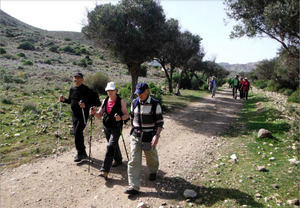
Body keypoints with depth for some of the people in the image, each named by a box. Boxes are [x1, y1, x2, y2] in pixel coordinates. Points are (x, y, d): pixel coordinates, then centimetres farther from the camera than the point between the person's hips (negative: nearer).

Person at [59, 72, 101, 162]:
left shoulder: (86, 90, -13)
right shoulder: (72, 89, 8)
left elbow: (96, 102, -17)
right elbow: (70, 101, 21)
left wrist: (86, 105, -30)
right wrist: (64, 100, 2)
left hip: (83, 114, -7)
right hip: (74, 114, 7)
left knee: (78, 132, -14)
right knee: (77, 133, 12)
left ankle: (80, 153, 2)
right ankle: (83, 153, 28)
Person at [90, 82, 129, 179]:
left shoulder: (121, 101, -9)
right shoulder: (105, 101, 6)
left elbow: (126, 115, -8)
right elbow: (99, 114, 9)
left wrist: (121, 118, -28)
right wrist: (94, 113, -13)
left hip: (116, 128, -6)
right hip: (106, 127, 6)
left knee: (110, 147, -14)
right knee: (114, 145, 21)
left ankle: (104, 171, -13)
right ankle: (118, 160, 45)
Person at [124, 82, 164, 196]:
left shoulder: (155, 104, -11)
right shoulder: (134, 103, 2)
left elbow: (160, 122, -10)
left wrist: (157, 135, -20)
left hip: (149, 137, -3)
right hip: (135, 136, 3)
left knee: (151, 157, 17)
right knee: (134, 161, -3)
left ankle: (153, 172, 49)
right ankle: (134, 187, 2)